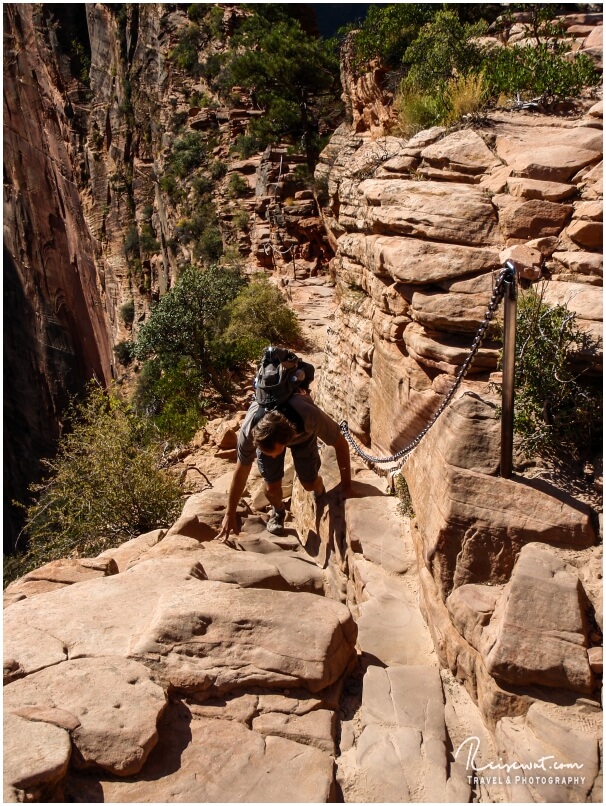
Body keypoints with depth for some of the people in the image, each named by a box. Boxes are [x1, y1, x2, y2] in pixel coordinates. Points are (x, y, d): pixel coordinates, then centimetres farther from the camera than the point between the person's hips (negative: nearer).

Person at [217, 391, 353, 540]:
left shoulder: (310, 417, -47)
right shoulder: (249, 431, -41)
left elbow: (341, 443, -29)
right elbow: (242, 470, -26)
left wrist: (346, 486, -23)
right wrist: (230, 515, -17)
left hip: (301, 432, 0)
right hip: (265, 437, 0)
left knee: (309, 483, 0)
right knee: (272, 487, -9)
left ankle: (321, 497, 37)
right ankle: (278, 512, 26)